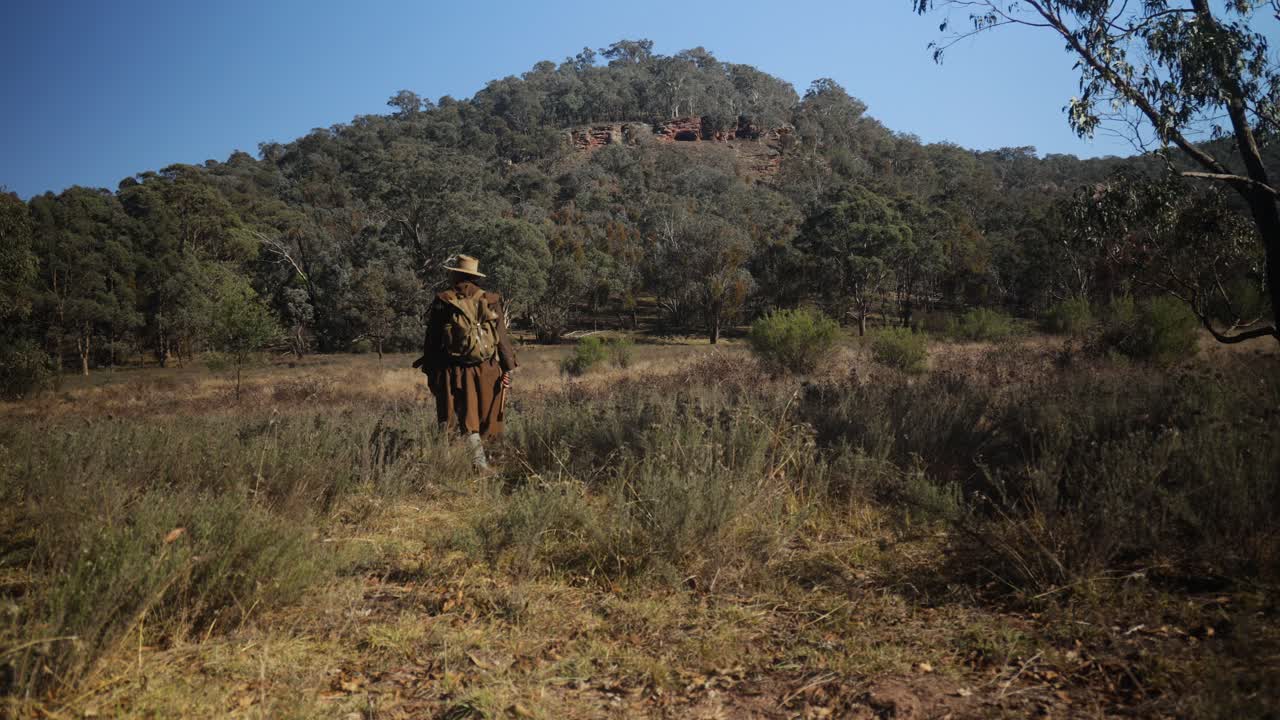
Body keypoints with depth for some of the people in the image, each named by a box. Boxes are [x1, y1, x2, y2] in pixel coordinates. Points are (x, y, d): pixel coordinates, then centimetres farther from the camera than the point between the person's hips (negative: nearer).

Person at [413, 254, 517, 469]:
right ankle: (479, 459, 15)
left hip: (453, 371, -1)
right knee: (484, 418, 12)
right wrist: (507, 368, 5)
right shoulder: (491, 301, 2)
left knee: (467, 419, 4)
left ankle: (479, 460, -4)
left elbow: (431, 340, 2)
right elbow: (502, 337, 1)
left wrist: (430, 371, 10)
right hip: (486, 371, 1)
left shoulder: (442, 302, 0)